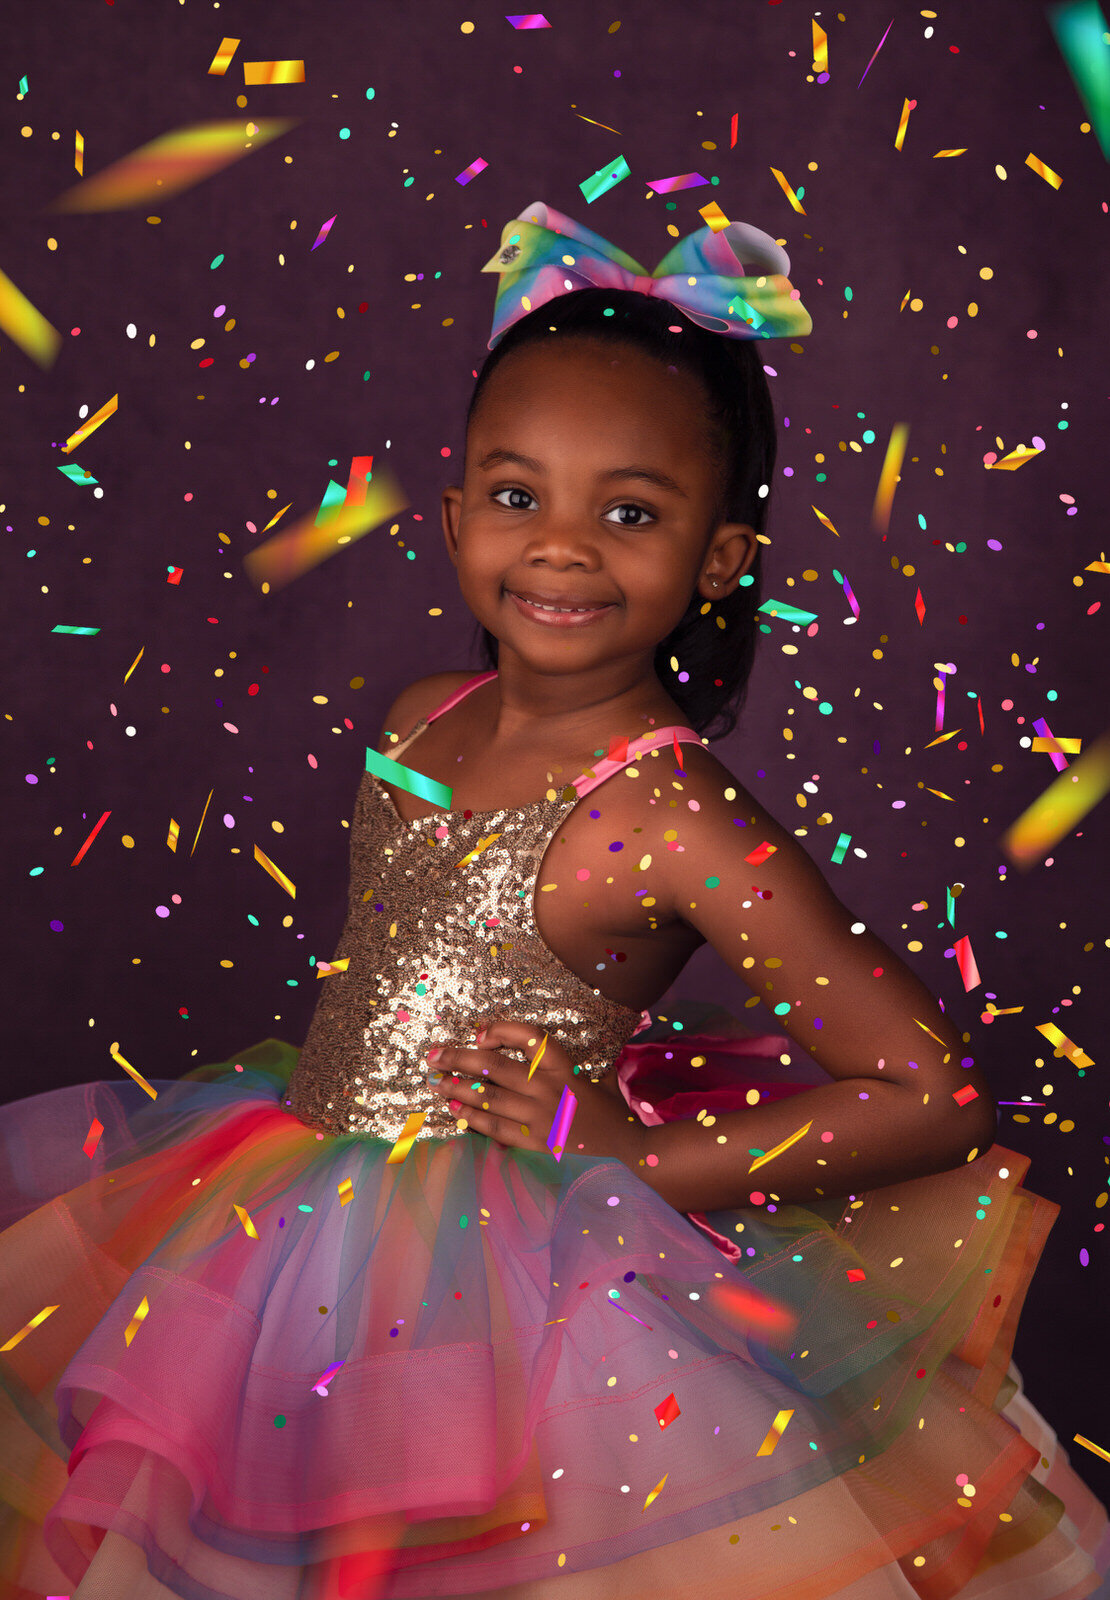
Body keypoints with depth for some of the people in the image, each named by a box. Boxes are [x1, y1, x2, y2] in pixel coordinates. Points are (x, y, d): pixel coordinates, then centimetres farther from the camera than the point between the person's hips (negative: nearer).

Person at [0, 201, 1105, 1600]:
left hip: (493, 1277, -7)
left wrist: (638, 1156, -20)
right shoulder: (421, 722, 0)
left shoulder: (684, 825, -22)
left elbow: (938, 1095, -22)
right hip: (299, 1206, 7)